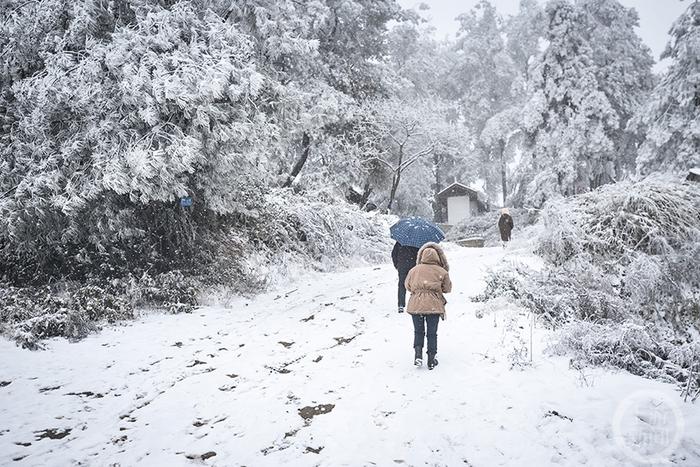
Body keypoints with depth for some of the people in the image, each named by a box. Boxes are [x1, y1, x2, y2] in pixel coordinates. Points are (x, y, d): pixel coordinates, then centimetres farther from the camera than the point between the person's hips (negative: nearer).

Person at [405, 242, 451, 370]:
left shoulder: (414, 270, 5)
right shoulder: (442, 272, 0)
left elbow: (407, 286, 15)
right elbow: (447, 288, 9)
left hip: (416, 305, 1)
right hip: (434, 306, -1)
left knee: (418, 331, 17)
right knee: (432, 333, 10)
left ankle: (418, 355, 4)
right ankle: (431, 360, 14)